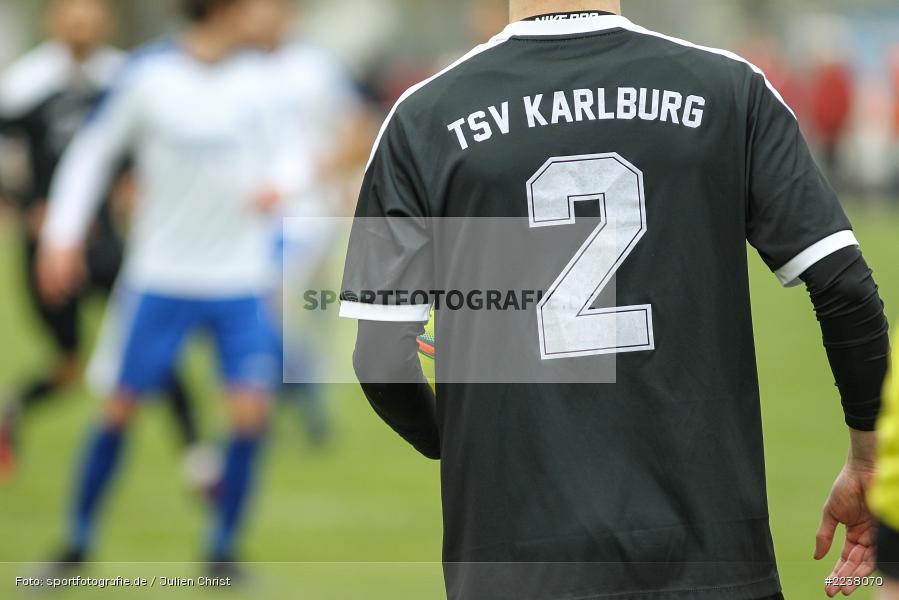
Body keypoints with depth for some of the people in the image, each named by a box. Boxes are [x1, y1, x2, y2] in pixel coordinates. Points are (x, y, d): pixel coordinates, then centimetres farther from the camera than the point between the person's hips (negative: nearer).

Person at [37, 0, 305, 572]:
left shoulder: (258, 81, 2)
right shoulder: (148, 75, -7)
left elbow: (281, 151, 13)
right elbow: (94, 150, 3)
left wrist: (280, 182, -11)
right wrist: (62, 234, -1)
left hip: (242, 283, 2)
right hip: (162, 278, -2)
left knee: (252, 410, -9)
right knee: (124, 407, 1)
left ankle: (223, 550, 7)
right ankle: (79, 539, 19)